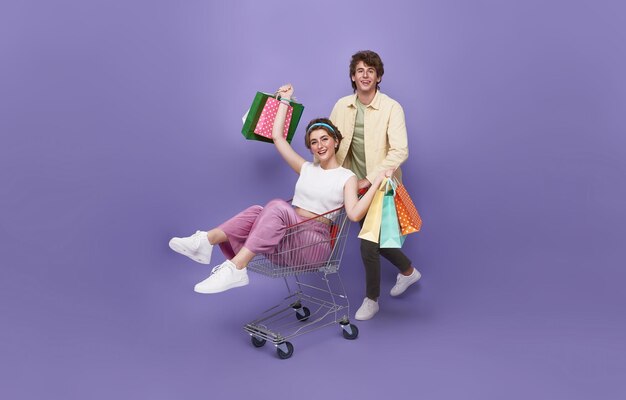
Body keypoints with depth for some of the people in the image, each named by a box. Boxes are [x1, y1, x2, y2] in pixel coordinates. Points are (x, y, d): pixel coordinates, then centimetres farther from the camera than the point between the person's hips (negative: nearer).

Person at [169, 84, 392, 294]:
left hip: (315, 241, -5)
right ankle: (206, 241, -43)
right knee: (257, 212, -27)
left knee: (277, 207, -34)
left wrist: (377, 182, -18)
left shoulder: (347, 177, 6)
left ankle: (235, 268, -46)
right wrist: (284, 100, 24)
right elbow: (277, 137, 20)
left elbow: (354, 214, -10)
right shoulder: (306, 169, 20)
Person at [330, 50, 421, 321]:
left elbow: (400, 151, -23)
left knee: (369, 244, -3)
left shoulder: (391, 108, -15)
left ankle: (371, 299, 20)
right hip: (356, 184, 5)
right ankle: (408, 271, 44)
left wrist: (369, 180, -26)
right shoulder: (342, 106, 0)